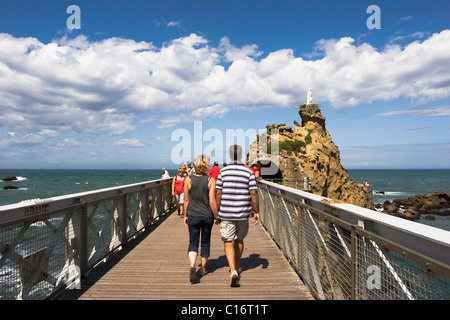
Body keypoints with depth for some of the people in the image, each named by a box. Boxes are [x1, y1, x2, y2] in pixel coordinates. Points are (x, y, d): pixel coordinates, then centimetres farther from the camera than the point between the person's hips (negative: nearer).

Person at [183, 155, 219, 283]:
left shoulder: (188, 180, -5)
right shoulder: (211, 180, -9)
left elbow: (186, 200, 0)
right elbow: (212, 201, -13)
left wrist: (185, 215, 11)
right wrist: (216, 216, 0)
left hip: (193, 216, 0)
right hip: (208, 216, 0)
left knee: (193, 242, 9)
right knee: (205, 242, 16)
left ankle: (192, 265, -15)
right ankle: (203, 269, 28)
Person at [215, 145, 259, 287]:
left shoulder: (223, 171, -3)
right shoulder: (249, 172, -3)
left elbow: (218, 193, -2)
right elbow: (253, 193, -6)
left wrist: (218, 212, 8)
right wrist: (257, 212, 4)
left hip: (226, 213, -1)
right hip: (243, 213, 2)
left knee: (228, 243, 3)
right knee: (239, 240, 20)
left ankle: (233, 271, -13)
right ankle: (236, 268, 36)